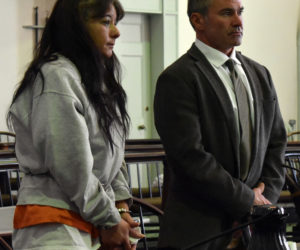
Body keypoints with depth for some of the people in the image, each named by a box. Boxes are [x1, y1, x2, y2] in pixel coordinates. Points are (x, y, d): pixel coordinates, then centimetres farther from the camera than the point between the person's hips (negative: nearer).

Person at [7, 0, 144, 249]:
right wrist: (109, 220, -8)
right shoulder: (56, 78, -14)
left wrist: (121, 207, 4)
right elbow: (72, 167, -17)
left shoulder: (97, 78, 16)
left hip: (90, 227, 9)